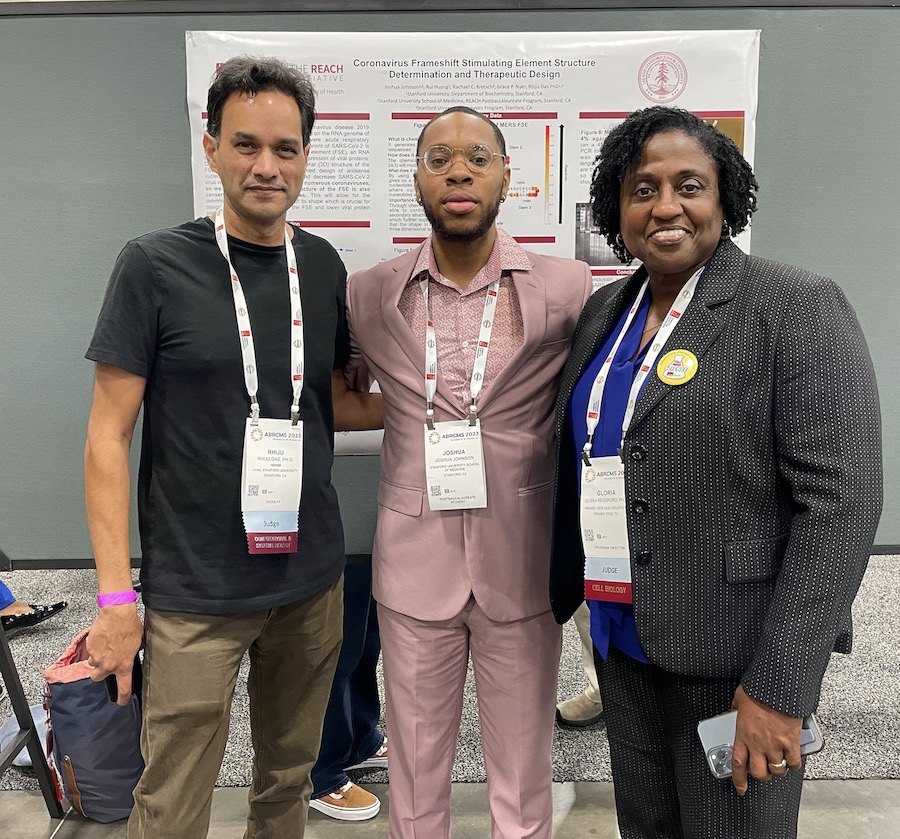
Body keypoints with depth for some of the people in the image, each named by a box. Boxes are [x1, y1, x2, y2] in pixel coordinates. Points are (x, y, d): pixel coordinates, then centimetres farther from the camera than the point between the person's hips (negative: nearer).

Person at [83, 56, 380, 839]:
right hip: (196, 592, -3)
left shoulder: (322, 265, 4)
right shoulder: (155, 265, -8)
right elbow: (110, 435, -7)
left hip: (311, 579, 4)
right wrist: (115, 593, -11)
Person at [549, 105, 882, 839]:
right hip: (622, 642, 6)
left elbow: (840, 499, -16)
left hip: (734, 650, -5)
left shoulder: (797, 307, -11)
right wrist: (558, 596, 15)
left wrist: (779, 684, -19)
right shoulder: (604, 311, 7)